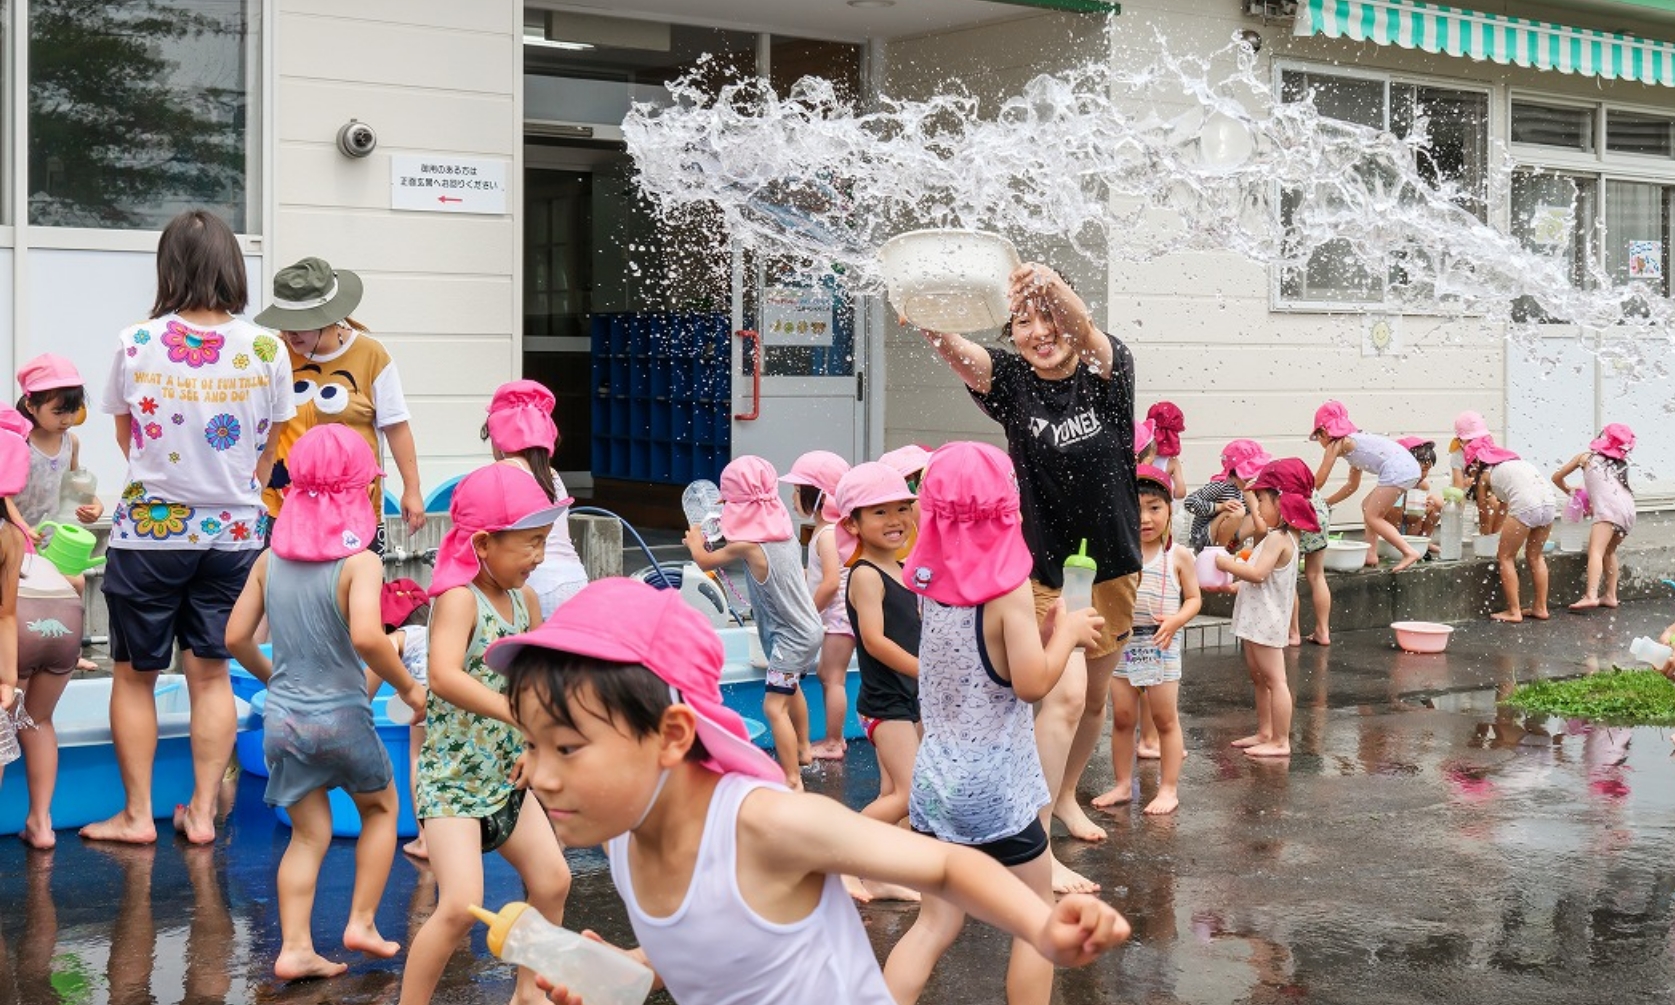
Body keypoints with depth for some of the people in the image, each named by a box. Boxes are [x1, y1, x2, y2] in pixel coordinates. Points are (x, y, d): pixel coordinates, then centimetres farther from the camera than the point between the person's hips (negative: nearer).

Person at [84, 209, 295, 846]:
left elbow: (126, 439, 5)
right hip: (234, 531, 2)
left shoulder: (136, 345, -11)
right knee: (211, 674, 11)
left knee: (134, 675, 11)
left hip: (147, 530, -1)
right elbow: (268, 453, 5)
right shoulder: (266, 350, -7)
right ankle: (202, 813, 14)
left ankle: (137, 815, 16)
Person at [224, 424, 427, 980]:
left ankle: (295, 947, 5)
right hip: (342, 715, -4)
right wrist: (407, 685, -15)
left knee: (309, 834, 13)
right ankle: (361, 923, 18)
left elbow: (235, 637, 5)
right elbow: (366, 636, -30)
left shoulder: (271, 558, 2)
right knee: (381, 809, 21)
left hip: (283, 719, 4)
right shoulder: (359, 561, -15)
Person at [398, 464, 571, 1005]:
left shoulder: (524, 599, 4)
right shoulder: (459, 598, -20)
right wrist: (521, 715, -41)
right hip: (451, 777, -8)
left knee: (552, 880, 12)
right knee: (461, 904, -18)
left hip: (505, 777, 8)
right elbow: (443, 675, -37)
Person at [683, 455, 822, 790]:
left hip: (792, 635, -9)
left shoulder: (746, 545, -20)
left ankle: (793, 779, -20)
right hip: (808, 627, 9)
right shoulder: (782, 531, 2)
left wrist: (695, 541, 18)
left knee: (774, 706, -14)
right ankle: (802, 751, 51)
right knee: (791, 690, 31)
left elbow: (705, 561, -2)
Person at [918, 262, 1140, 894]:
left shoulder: (1108, 371, -9)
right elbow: (961, 356, -30)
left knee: (1095, 696, 17)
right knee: (1066, 693, -17)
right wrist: (934, 326, -55)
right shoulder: (1012, 382, -9)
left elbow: (1088, 336, -33)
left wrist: (1052, 288, -56)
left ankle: (1066, 796, 44)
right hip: (1044, 568, -3)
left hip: (1111, 566, 3)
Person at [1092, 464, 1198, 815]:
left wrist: (1175, 621, -16)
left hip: (1160, 645, -3)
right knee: (1122, 717, 8)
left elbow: (1193, 598, 1)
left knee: (1164, 718, 5)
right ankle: (1122, 784, 19)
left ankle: (1169, 788, 13)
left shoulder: (1178, 555, -3)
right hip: (1123, 642, 3)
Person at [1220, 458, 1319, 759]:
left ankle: (1281, 742, -5)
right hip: (1256, 620, 11)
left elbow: (1257, 574, -27)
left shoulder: (1277, 539, -18)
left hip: (1266, 621, -11)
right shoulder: (1279, 536, 14)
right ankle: (1264, 733, 27)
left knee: (1274, 680, -7)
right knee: (1259, 679, 18)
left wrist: (1228, 565, -16)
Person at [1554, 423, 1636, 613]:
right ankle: (1610, 595, 23)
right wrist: (1593, 506, 43)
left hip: (1609, 508, -6)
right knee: (1608, 551, 24)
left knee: (1595, 551, -19)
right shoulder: (1619, 464, 30)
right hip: (1628, 509, 6)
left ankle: (1591, 596, -36)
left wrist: (1569, 491, 44)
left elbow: (1557, 477, 25)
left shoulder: (1586, 457, 19)